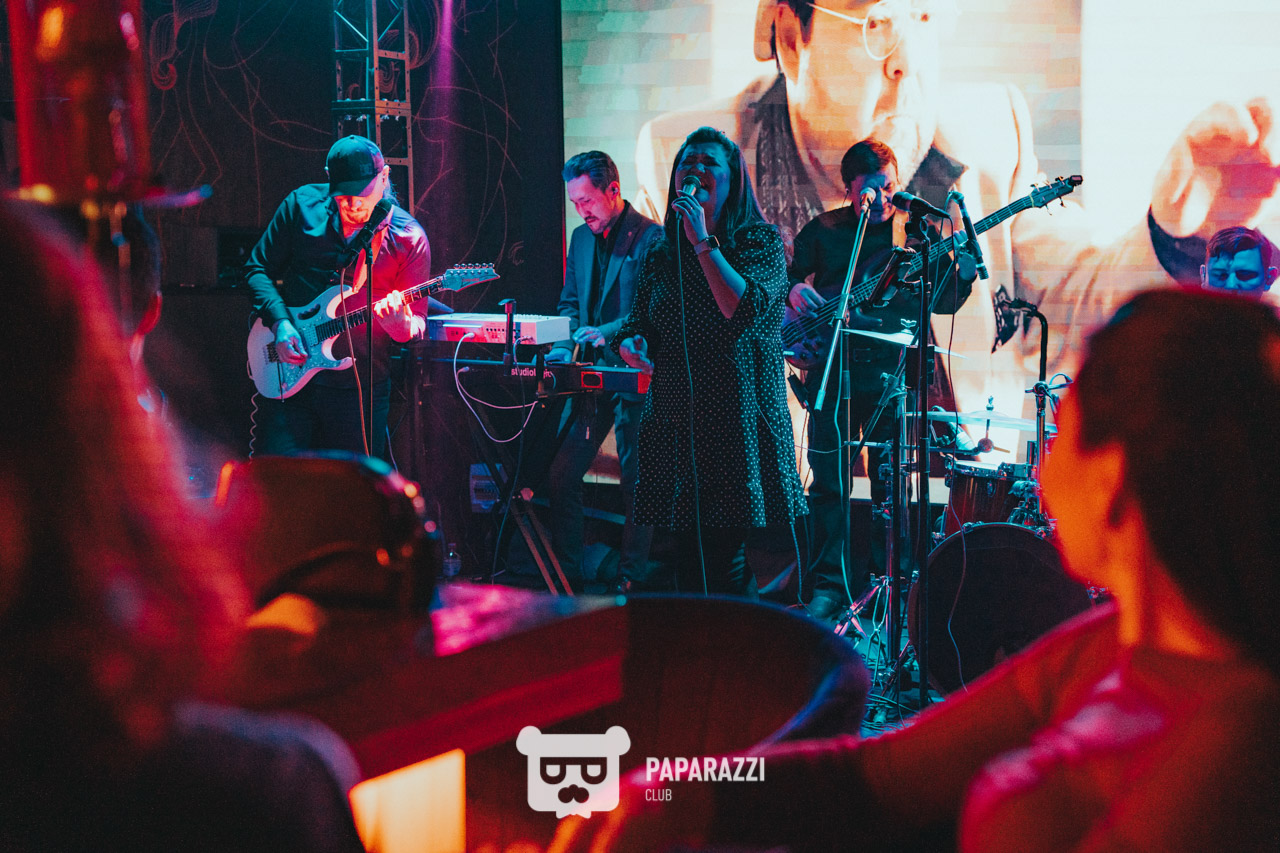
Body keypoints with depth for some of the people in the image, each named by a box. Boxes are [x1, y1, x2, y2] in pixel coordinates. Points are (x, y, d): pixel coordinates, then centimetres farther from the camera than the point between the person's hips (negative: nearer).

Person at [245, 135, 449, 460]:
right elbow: (258, 267, 7)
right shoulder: (302, 205, 0)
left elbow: (417, 328, -2)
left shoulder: (408, 238, -4)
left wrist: (398, 323, -27)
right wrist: (279, 322, -9)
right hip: (289, 376, 1)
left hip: (361, 389, -1)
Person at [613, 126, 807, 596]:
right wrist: (631, 344, -3)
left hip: (737, 426, -5)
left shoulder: (761, 241, -1)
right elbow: (635, 324, 20)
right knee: (687, 559, 7)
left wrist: (704, 242, -17)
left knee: (726, 559, -6)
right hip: (673, 422, 5)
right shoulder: (661, 254, 14)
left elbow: (745, 312, -18)